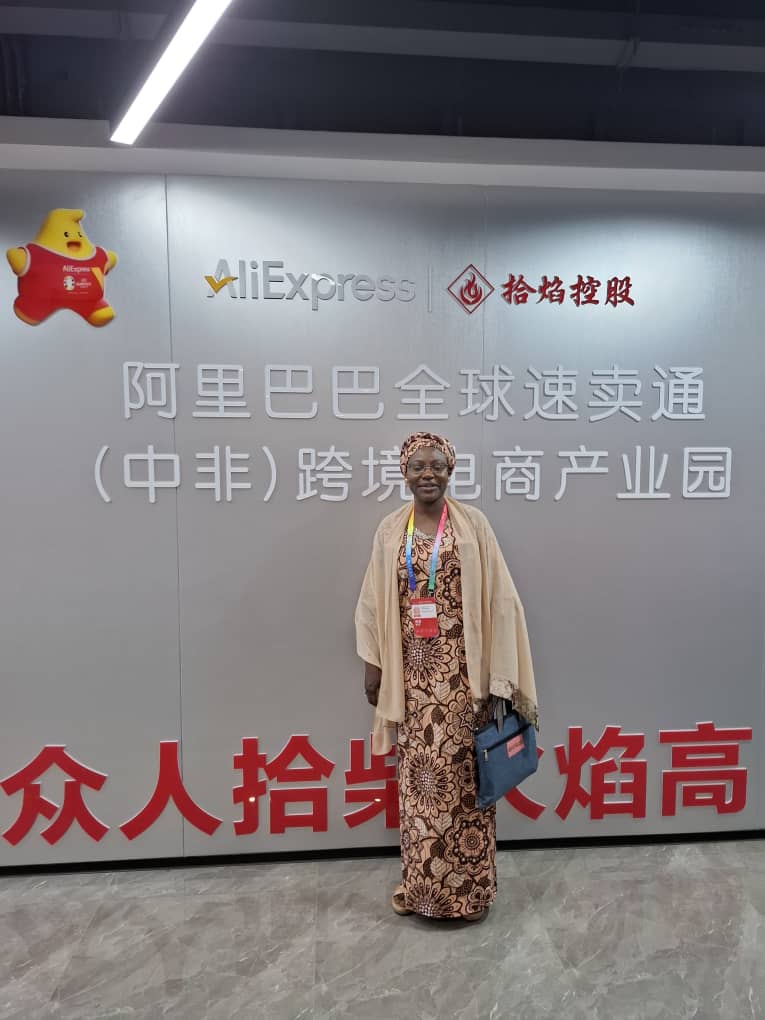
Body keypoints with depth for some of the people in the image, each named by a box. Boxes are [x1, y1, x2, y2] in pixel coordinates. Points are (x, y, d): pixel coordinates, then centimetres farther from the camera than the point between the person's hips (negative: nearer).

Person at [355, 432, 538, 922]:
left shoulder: (473, 524, -4)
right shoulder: (390, 531, 5)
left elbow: (497, 599, -6)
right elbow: (373, 604, 9)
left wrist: (493, 675, -9)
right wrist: (372, 665, 6)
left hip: (461, 670, -3)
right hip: (413, 672, 3)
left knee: (461, 773, 6)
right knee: (418, 774, 12)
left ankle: (468, 885, 23)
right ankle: (422, 881, 29)